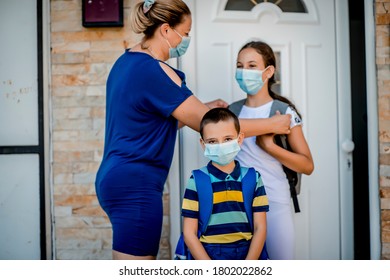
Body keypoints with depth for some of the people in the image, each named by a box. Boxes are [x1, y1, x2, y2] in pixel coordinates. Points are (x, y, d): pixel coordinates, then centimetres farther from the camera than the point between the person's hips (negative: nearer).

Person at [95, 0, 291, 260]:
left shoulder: (126, 62, 13)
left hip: (117, 178, 10)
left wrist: (202, 108, 12)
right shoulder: (154, 70, -17)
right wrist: (271, 125, -6)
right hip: (135, 185, -10)